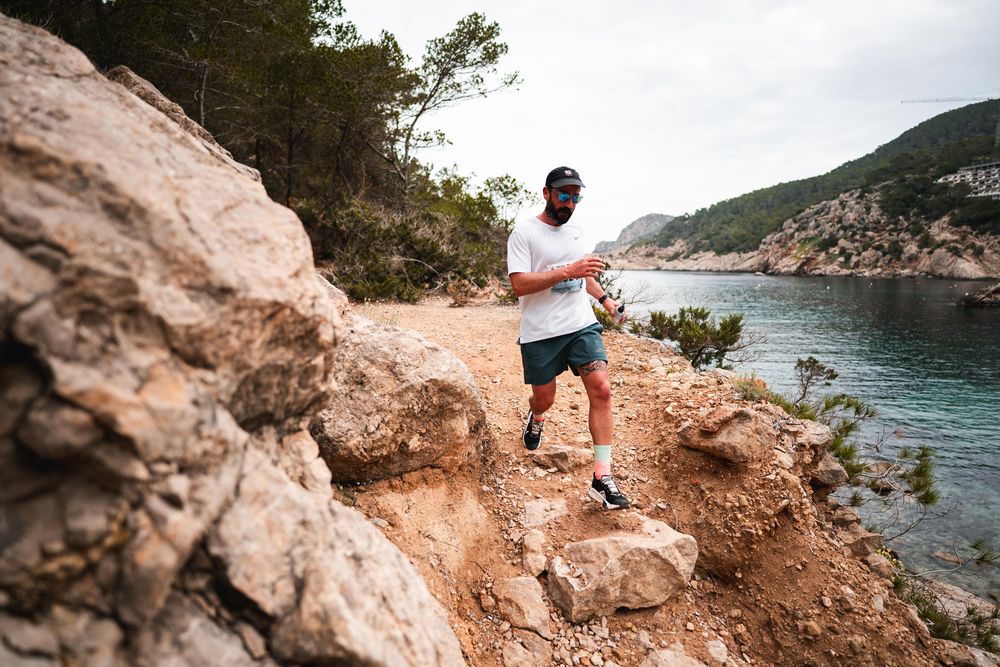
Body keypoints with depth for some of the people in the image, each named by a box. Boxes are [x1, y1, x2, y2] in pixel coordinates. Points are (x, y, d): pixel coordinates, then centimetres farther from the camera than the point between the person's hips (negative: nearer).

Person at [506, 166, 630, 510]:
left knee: (601, 389, -13)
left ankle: (602, 479, -8)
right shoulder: (524, 232, -7)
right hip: (540, 333, -4)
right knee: (544, 399, 10)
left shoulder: (576, 230, 13)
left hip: (582, 326, 4)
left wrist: (604, 298, 19)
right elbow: (519, 284, -18)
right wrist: (567, 272, -25)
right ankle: (535, 417, 52)